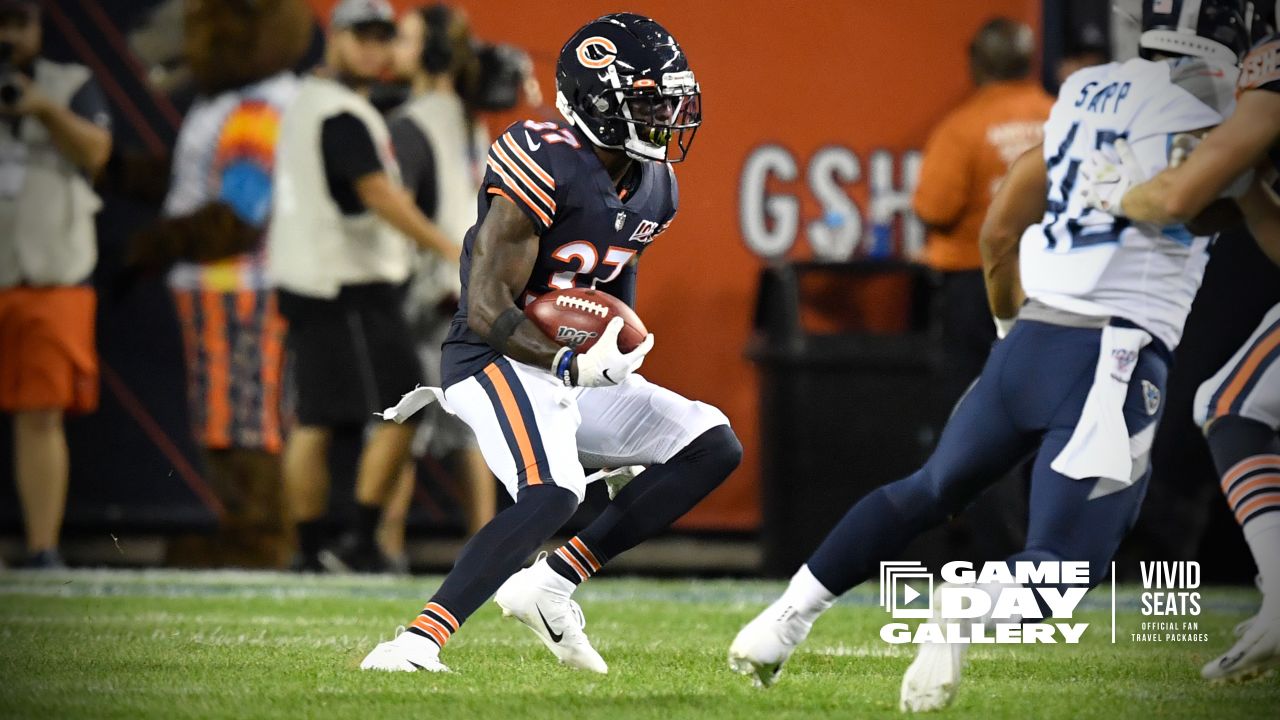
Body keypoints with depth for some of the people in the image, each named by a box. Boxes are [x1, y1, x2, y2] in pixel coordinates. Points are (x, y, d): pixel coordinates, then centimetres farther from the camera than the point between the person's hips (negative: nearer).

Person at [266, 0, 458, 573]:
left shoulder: (305, 101, 16)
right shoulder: (343, 114, -15)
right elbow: (379, 195, -23)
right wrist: (448, 248, -25)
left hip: (303, 285, 10)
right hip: (349, 287, -10)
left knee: (312, 420, 8)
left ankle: (308, 550, 8)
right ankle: (362, 540, -10)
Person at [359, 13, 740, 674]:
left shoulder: (651, 187, 7)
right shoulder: (546, 168, -20)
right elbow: (487, 311, -22)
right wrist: (574, 365, -33)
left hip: (574, 374, 9)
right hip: (500, 363, -9)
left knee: (714, 446, 3)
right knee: (551, 495, -32)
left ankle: (550, 584, -2)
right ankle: (418, 640, -33)